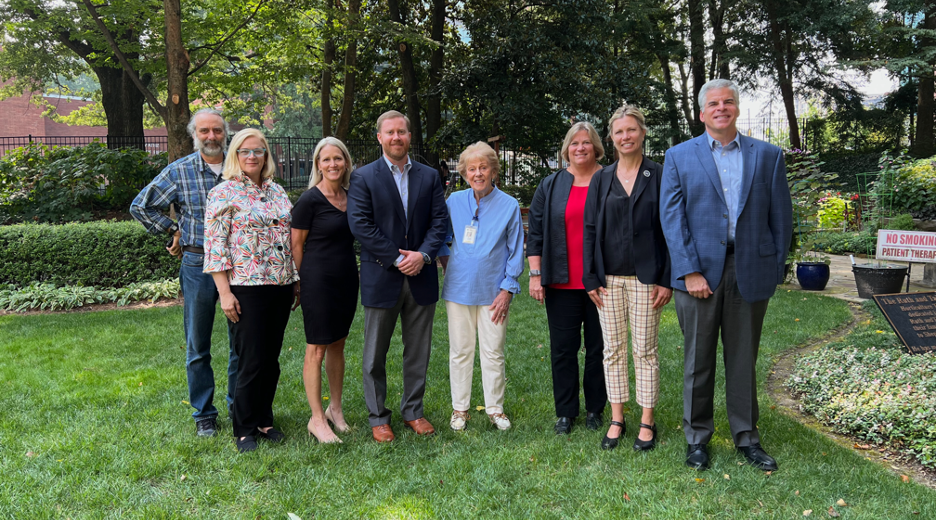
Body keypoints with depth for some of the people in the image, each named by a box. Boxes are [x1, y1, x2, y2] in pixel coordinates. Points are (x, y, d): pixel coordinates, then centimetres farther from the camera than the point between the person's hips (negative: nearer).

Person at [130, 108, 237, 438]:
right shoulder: (179, 171, -1)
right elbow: (141, 207, 8)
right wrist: (173, 231, 4)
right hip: (198, 266, -1)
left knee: (240, 341, 9)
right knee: (198, 347, 6)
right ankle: (204, 414, 19)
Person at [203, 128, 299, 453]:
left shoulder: (277, 191, 13)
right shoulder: (224, 193, -5)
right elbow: (215, 245, -9)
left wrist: (296, 281, 14)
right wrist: (224, 292, -14)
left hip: (280, 288, 6)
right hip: (246, 289, -6)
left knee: (271, 359, 12)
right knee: (252, 362, -1)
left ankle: (264, 420, 27)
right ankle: (244, 429, 16)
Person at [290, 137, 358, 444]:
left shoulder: (351, 196, 7)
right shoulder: (310, 200, -12)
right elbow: (296, 244, -7)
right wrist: (304, 281, -2)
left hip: (347, 279, 6)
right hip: (318, 281, -6)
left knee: (338, 345, 15)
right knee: (316, 350, 1)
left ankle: (335, 409, 29)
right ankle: (317, 419, 12)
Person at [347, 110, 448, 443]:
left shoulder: (429, 176, 9)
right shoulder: (363, 177, -1)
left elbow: (440, 220, 3)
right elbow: (360, 225, -10)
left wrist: (423, 255, -13)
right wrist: (397, 259, -15)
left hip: (421, 277, 3)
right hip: (381, 278, -3)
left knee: (418, 351, 11)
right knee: (375, 354, 7)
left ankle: (413, 411, 27)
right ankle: (377, 417, 21)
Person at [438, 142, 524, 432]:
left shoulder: (509, 205, -1)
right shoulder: (454, 202, 4)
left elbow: (515, 251, 1)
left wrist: (507, 289, -5)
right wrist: (444, 256, 5)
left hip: (493, 292, -1)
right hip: (459, 288, 2)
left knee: (493, 352, 6)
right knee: (460, 351, 9)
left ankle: (495, 409, 22)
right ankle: (459, 409, 22)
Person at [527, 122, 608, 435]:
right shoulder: (551, 186, 9)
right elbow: (536, 232, 7)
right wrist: (535, 274, -1)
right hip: (562, 283, 1)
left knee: (598, 347, 7)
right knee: (563, 349, 4)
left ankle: (595, 410, 21)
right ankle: (565, 412, 16)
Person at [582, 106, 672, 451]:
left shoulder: (659, 176, 0)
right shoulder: (602, 179, 7)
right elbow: (590, 230, 6)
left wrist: (667, 280, -8)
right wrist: (591, 278, 0)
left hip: (646, 277, -2)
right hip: (609, 278, 3)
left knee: (644, 350, 4)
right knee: (613, 349, 8)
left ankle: (647, 422, 17)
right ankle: (617, 419, 20)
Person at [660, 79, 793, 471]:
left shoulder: (768, 155, 8)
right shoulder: (679, 156, 4)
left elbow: (781, 217, 8)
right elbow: (672, 218, -4)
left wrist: (774, 269, 2)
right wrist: (690, 272, -11)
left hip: (750, 272, 1)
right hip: (699, 272, -1)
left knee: (743, 360, 11)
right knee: (698, 360, 8)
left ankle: (746, 437, 26)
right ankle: (697, 438, 21)